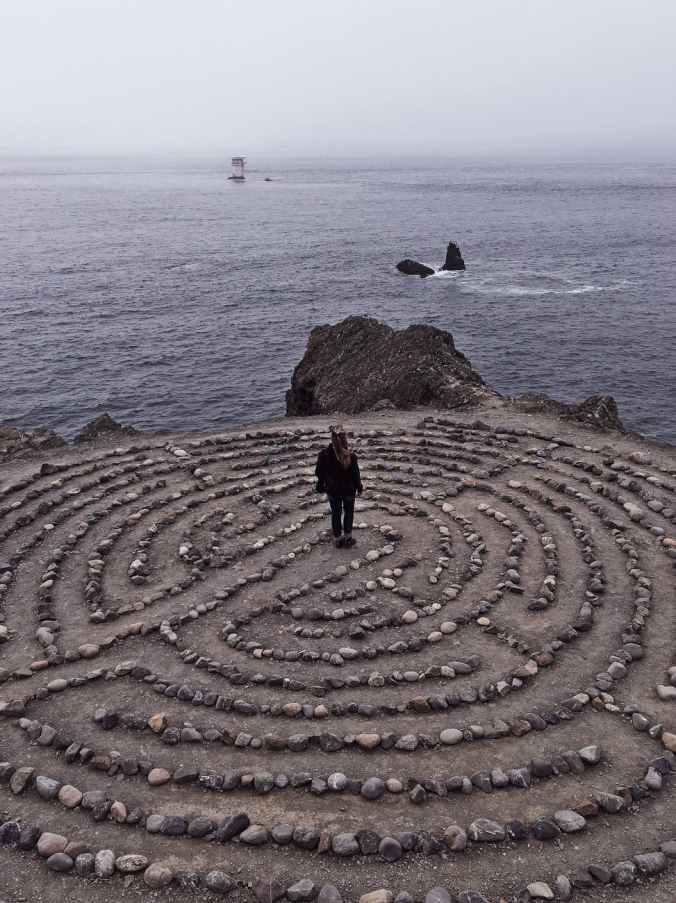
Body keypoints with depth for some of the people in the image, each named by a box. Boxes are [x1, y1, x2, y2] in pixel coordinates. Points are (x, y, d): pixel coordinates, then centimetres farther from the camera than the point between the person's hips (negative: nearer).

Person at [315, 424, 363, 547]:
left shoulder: (324, 454, -19)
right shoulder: (351, 455, -22)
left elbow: (319, 472, -8)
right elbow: (355, 473, -12)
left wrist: (320, 486, 10)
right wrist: (359, 487, 4)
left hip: (333, 490, 1)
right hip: (348, 489, -1)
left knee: (335, 513, 17)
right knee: (349, 511, 21)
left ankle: (338, 538, 26)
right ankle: (347, 537, 26)